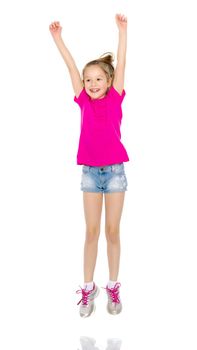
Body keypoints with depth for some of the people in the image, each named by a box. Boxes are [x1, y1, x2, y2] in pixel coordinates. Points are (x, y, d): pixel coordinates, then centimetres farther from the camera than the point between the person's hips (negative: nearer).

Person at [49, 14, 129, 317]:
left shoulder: (115, 99, 1)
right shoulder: (84, 101, 4)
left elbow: (121, 62, -2)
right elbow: (71, 67, 5)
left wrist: (122, 29, -3)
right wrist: (57, 38, 9)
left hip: (114, 170, -1)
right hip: (90, 172, 1)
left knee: (112, 231, 6)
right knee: (92, 231, 6)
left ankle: (113, 288, 17)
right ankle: (88, 289, 15)